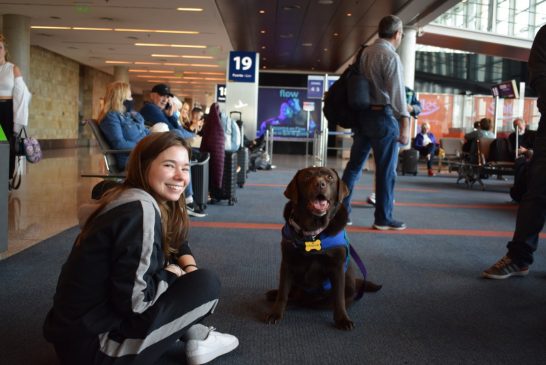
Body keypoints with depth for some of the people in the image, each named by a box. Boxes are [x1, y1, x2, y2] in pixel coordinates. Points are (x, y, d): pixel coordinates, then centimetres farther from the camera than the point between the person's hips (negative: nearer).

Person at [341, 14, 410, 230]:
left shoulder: (365, 53, 10)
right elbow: (397, 93, -16)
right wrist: (404, 125, -16)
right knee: (386, 170, 2)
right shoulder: (391, 57, -11)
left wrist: (355, 117, 15)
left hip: (362, 114, 7)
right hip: (383, 115, -7)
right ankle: (383, 219, 9)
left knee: (354, 164, 11)